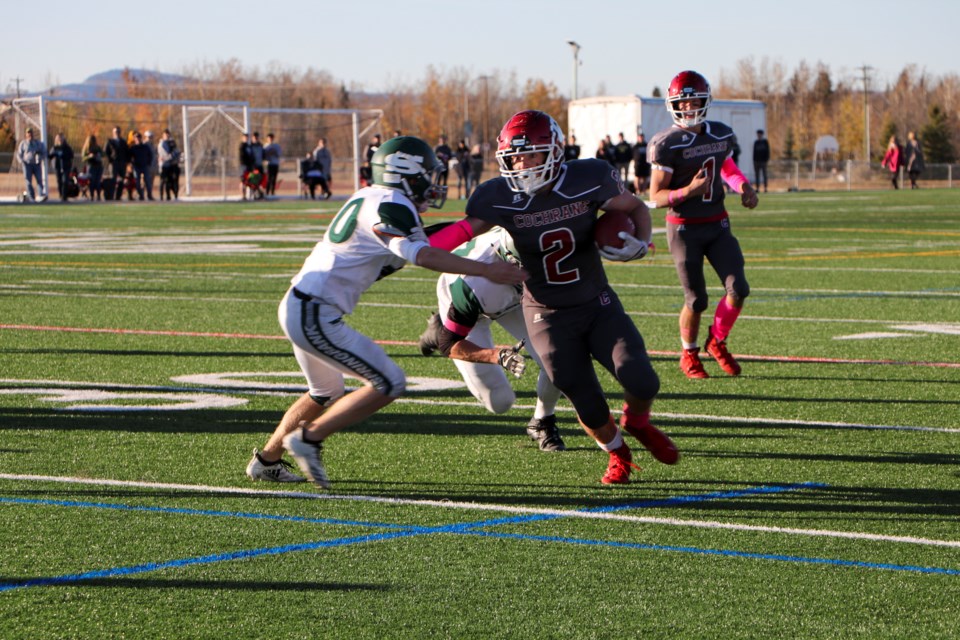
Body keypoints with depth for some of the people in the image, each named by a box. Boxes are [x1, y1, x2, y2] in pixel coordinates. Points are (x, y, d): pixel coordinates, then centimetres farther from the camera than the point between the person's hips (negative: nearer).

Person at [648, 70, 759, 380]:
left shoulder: (721, 134, 4)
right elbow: (656, 196, -14)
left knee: (738, 289, -8)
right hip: (685, 228, -5)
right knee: (696, 300, -2)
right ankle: (689, 354, 23)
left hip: (717, 224, 5)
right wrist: (688, 191, -30)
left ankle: (717, 342, 16)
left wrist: (743, 186, 3)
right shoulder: (667, 144, -14)